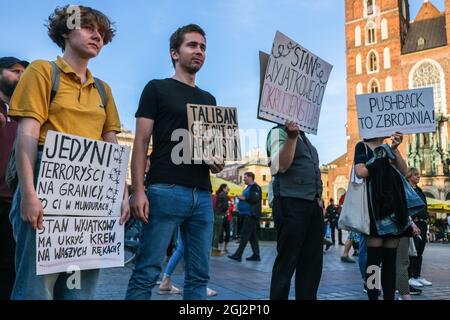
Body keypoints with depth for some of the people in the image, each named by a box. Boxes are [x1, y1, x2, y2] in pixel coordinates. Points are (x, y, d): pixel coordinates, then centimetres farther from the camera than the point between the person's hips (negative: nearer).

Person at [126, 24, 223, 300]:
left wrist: (217, 162, 3)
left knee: (199, 275, 7)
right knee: (147, 273, -5)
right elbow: (141, 142, -1)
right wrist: (138, 190, -12)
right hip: (165, 190, -5)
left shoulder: (209, 99, 22)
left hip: (202, 194, 6)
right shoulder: (157, 88, 6)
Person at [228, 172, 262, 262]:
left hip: (251, 214, -10)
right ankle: (256, 255, 14)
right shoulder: (248, 187, 21)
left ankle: (238, 255, -9)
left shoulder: (255, 187, -10)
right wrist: (241, 198, 11)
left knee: (245, 234, -10)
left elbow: (255, 199, -23)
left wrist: (244, 198, -17)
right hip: (248, 214, 10)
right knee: (252, 235, 10)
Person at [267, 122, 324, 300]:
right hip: (291, 204, -8)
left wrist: (318, 198, 17)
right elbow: (280, 166, -17)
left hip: (313, 205, 8)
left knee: (312, 263, 9)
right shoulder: (279, 132, -2)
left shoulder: (304, 138, 23)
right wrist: (291, 137, -25)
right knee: (286, 262, -3)